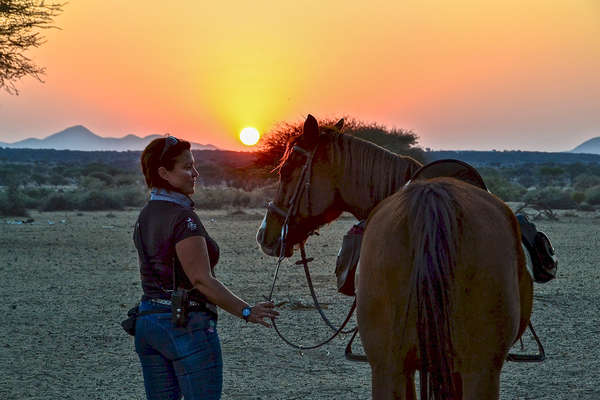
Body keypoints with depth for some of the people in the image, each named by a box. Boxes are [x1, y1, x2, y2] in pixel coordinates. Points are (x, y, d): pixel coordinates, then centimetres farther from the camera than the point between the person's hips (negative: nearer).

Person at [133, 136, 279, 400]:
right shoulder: (184, 218, -17)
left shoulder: (144, 217, 10)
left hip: (147, 320, 9)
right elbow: (202, 280, -21)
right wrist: (246, 311, -17)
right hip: (187, 324, -9)